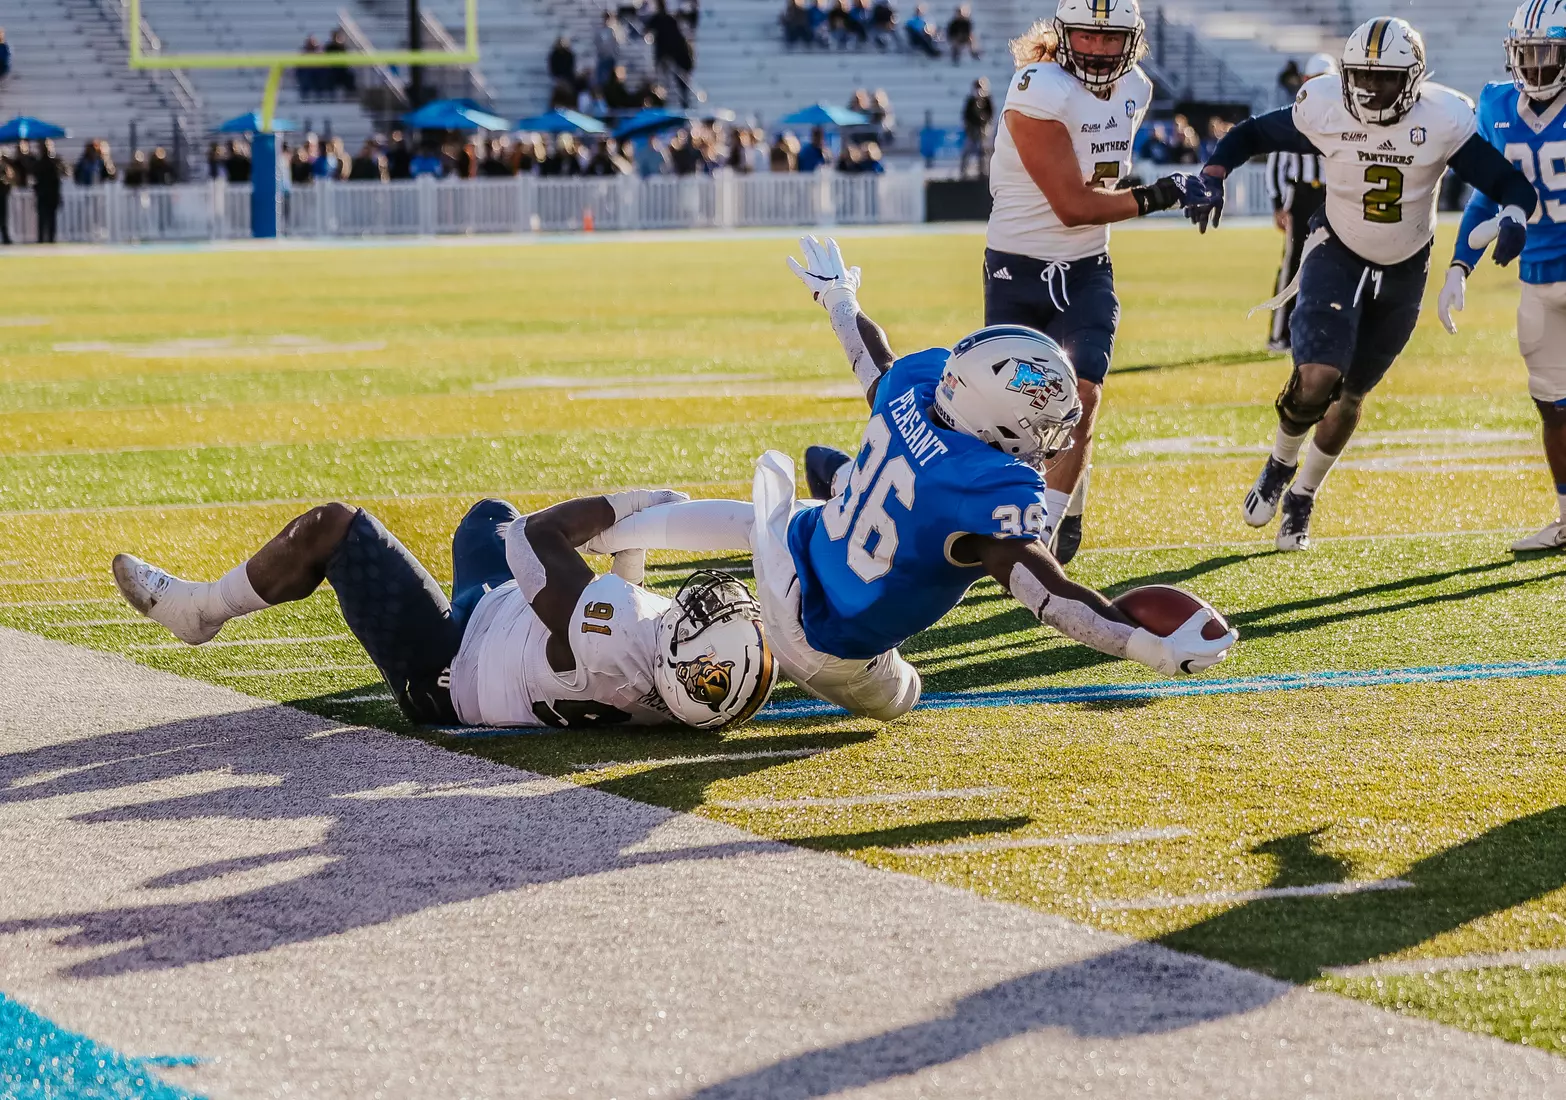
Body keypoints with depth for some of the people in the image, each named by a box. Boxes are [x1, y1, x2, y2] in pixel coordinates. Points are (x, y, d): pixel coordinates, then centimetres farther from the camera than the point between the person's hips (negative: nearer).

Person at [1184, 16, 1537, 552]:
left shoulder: (1443, 120, -22)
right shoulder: (1325, 110, -20)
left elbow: (1512, 184, -18)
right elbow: (1250, 135, -5)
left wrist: (1513, 221, -40)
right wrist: (1212, 178, -22)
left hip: (1403, 271, 2)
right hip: (1337, 254, -2)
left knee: (1351, 393, 13)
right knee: (1317, 377, -21)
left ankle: (1302, 499, 35)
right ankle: (1280, 466, 10)